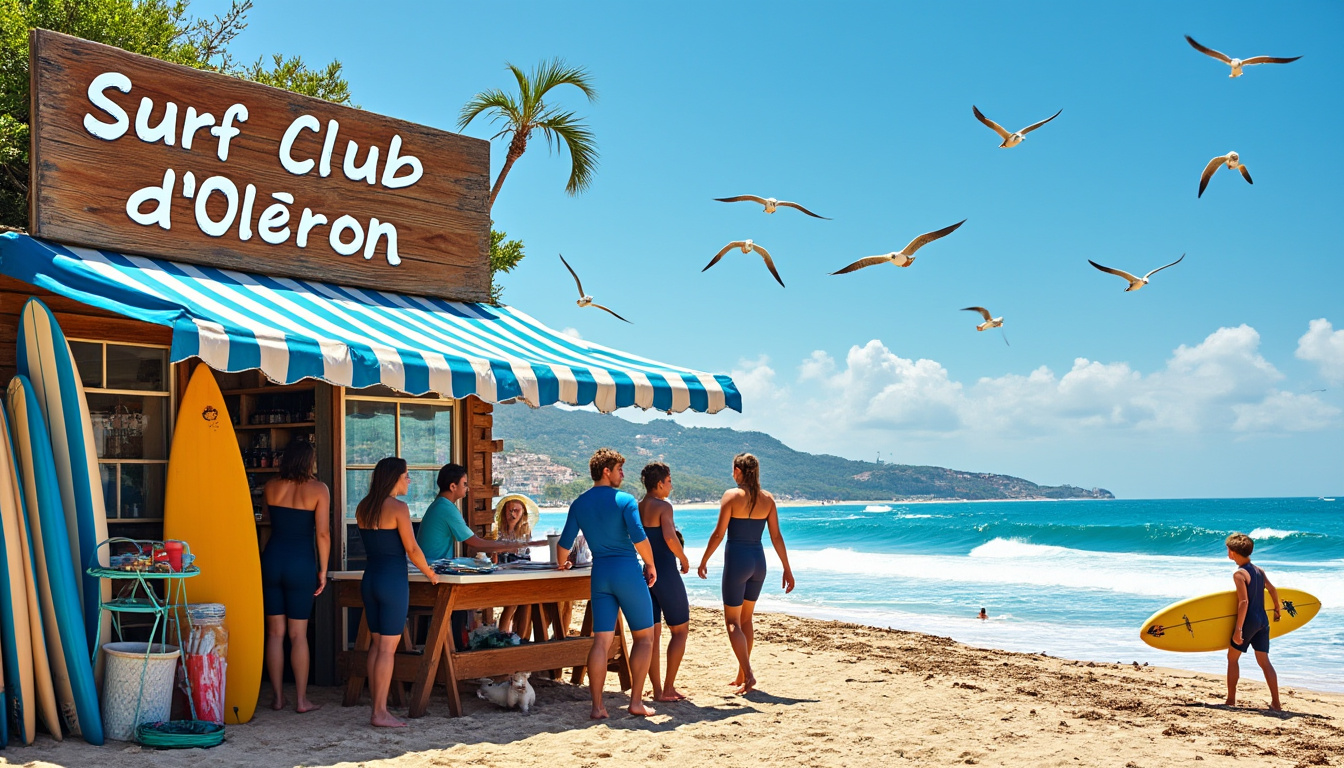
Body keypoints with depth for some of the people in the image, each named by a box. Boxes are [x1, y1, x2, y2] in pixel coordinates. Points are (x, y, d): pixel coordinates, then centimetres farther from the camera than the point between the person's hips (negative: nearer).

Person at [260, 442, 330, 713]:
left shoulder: (270, 487, 4)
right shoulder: (318, 489, -6)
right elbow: (322, 533, -10)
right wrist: (323, 570, -2)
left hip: (271, 560, 3)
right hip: (301, 564, -3)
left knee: (275, 633, 10)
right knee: (298, 635, 4)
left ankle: (277, 697, 15)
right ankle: (301, 700, 8)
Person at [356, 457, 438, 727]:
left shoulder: (362, 508, 9)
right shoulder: (398, 507, -13)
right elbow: (412, 549, -12)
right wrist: (430, 573, 2)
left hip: (370, 578, 7)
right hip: (393, 580, -7)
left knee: (376, 644, 12)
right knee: (388, 648, -3)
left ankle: (377, 707, 15)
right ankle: (380, 713, -1)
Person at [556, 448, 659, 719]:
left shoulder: (579, 504, 7)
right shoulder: (625, 500, -7)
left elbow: (565, 543, 7)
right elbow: (639, 538, -16)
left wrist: (562, 564, 27)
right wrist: (650, 565, -1)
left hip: (599, 574, 5)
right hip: (627, 571, -4)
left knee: (601, 641, 5)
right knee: (644, 636, 9)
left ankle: (597, 706, 2)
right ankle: (636, 702, 6)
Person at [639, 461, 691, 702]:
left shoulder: (636, 508, 8)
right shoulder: (663, 507, -13)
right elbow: (670, 538, -26)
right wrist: (684, 560, -12)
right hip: (665, 574, -7)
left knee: (652, 634, 9)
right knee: (680, 630, 5)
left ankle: (657, 689, 11)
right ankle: (668, 689, 2)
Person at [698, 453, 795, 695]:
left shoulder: (732, 495, -10)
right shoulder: (767, 498, 3)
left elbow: (719, 533, -10)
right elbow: (776, 537, 3)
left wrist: (704, 561, 1)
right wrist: (787, 568, 9)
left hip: (736, 559, -5)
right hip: (758, 560, 5)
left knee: (733, 621, 3)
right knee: (746, 619, 18)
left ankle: (748, 675, -11)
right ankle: (741, 676, 24)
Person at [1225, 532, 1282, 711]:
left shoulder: (1239, 574, -15)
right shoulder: (1259, 570, 8)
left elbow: (1244, 602, -21)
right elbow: (1273, 590, 16)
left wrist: (1238, 629, -20)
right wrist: (1276, 610, 34)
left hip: (1249, 621, -7)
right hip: (1263, 620, 7)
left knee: (1232, 657, 7)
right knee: (1264, 661, 9)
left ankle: (1231, 700, 9)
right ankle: (1276, 703, 5)